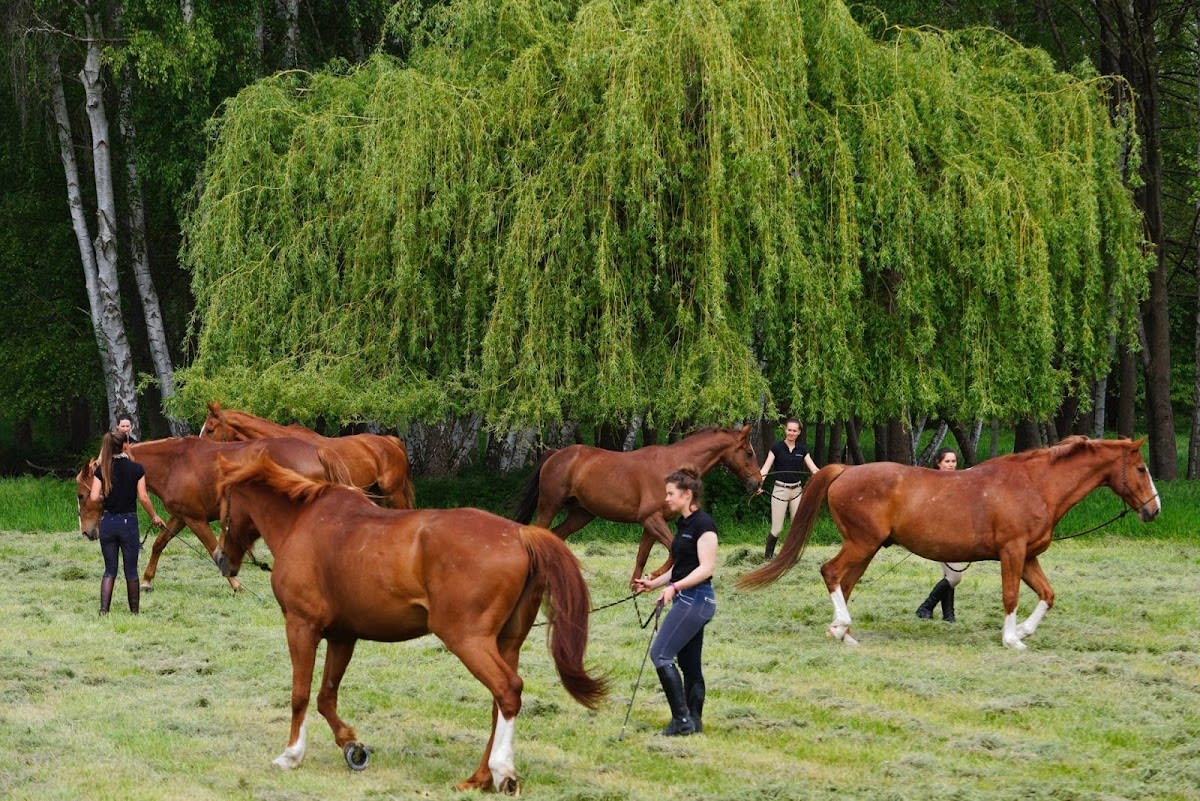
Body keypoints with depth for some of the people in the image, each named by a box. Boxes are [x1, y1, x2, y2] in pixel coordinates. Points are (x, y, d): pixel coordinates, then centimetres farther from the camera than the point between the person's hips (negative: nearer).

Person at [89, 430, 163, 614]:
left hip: (108, 521, 2)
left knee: (110, 570, 9)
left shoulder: (102, 470, -1)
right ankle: (134, 611, 17)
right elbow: (143, 498, -9)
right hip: (128, 521, -2)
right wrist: (154, 517, 6)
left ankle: (104, 609, -6)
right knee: (131, 570, 9)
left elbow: (94, 497, -8)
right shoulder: (136, 469, -8)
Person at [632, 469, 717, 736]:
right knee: (689, 664, 11)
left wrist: (674, 587, -27)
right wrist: (654, 583, 15)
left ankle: (682, 718, -12)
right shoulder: (682, 524, 15)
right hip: (686, 601, 10)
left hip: (696, 599, -10)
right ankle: (693, 722, 15)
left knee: (660, 654, -12)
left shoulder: (703, 524, -14)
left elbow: (706, 568, -20)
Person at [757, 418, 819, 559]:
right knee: (777, 528, -3)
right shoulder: (777, 448, -6)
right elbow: (766, 468, -14)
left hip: (796, 490, 4)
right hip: (780, 490, -4)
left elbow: (813, 468, -1)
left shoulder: (802, 449, 5)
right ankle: (767, 556, 13)